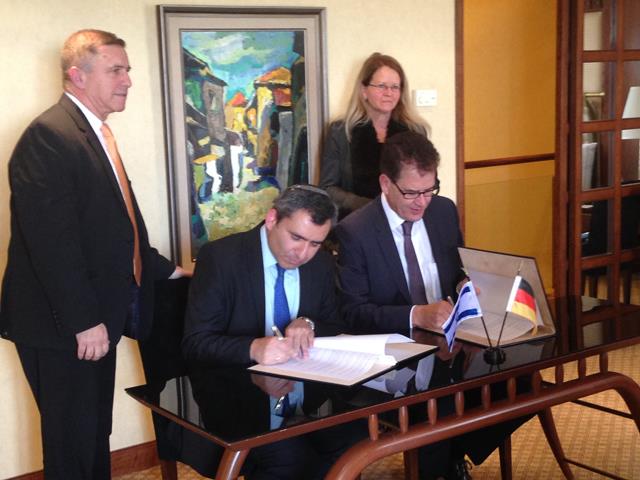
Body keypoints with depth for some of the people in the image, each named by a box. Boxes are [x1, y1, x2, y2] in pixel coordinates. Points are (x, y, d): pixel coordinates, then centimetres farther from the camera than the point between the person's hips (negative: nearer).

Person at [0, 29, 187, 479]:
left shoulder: (95, 134, 13)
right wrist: (83, 322, -24)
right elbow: (52, 239, -24)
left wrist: (166, 269, 18)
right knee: (73, 443, 2)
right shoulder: (49, 135, -18)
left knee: (96, 435, 20)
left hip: (95, 320, 10)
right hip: (63, 325, -10)